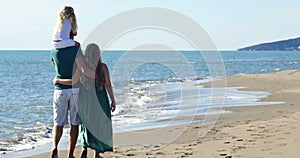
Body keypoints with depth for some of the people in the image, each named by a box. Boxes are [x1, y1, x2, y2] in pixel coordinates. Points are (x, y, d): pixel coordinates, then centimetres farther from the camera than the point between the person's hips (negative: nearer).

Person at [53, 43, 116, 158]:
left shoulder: (81, 67, -6)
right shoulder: (103, 67, -8)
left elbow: (73, 81, -15)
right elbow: (108, 85, -8)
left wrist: (58, 80, -2)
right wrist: (113, 101, 0)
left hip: (85, 100, 1)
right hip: (100, 101, -1)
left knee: (86, 123, 19)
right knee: (100, 125, 13)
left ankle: (84, 147, 0)